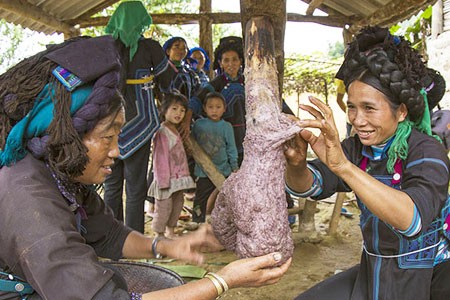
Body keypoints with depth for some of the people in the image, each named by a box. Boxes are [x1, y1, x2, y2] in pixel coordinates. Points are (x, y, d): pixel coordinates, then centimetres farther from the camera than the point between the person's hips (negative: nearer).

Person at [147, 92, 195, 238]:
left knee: (177, 204, 17)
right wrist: (164, 180, -20)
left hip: (178, 178, 9)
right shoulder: (162, 132, -17)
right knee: (164, 206, 0)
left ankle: (171, 231, 32)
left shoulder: (176, 131, 11)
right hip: (167, 178, -9)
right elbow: (161, 158, -19)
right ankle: (159, 234, 16)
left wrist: (185, 174, 16)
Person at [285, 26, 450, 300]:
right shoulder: (356, 148, -4)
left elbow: (413, 219, -39)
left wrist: (343, 165, -50)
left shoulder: (426, 151, -20)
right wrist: (296, 163, -38)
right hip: (374, 274, 4)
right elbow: (308, 185, -16)